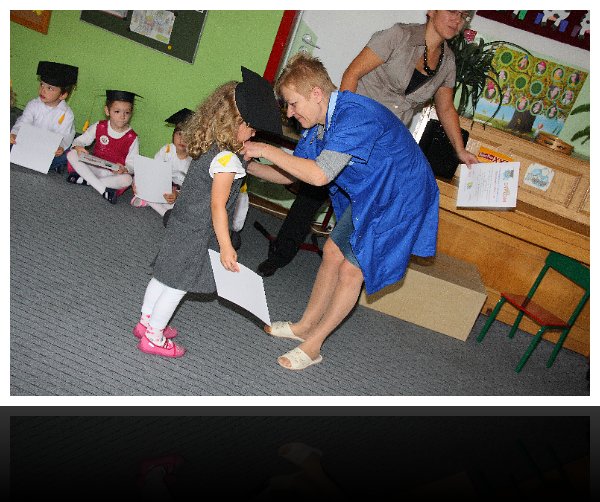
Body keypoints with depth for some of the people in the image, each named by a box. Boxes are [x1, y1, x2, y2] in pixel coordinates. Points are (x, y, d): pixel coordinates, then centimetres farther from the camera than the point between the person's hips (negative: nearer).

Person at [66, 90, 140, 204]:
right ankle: (103, 189, -30)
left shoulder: (132, 138, -7)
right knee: (71, 155, -21)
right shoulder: (99, 127, -1)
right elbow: (80, 140, 6)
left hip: (115, 173, -3)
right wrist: (78, 147, -19)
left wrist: (125, 169, -28)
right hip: (94, 167, 3)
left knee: (127, 180, -36)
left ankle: (85, 180, -25)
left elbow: (132, 164, -5)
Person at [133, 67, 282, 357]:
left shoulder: (207, 146, 2)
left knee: (164, 275, 19)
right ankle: (154, 338, 17)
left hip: (182, 222, 9)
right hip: (198, 234, -9)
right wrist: (226, 246, -22)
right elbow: (217, 207, -25)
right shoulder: (228, 160, -24)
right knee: (178, 284, 4)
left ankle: (146, 322, 35)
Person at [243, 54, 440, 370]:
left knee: (351, 269, -5)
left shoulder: (355, 115, -32)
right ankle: (306, 325, 28)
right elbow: (289, 174, 6)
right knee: (332, 252, 11)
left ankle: (313, 345, 9)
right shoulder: (318, 123, -2)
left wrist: (268, 150, -30)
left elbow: (320, 175, -38)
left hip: (399, 199, -9)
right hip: (367, 195, 9)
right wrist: (247, 165, -6)